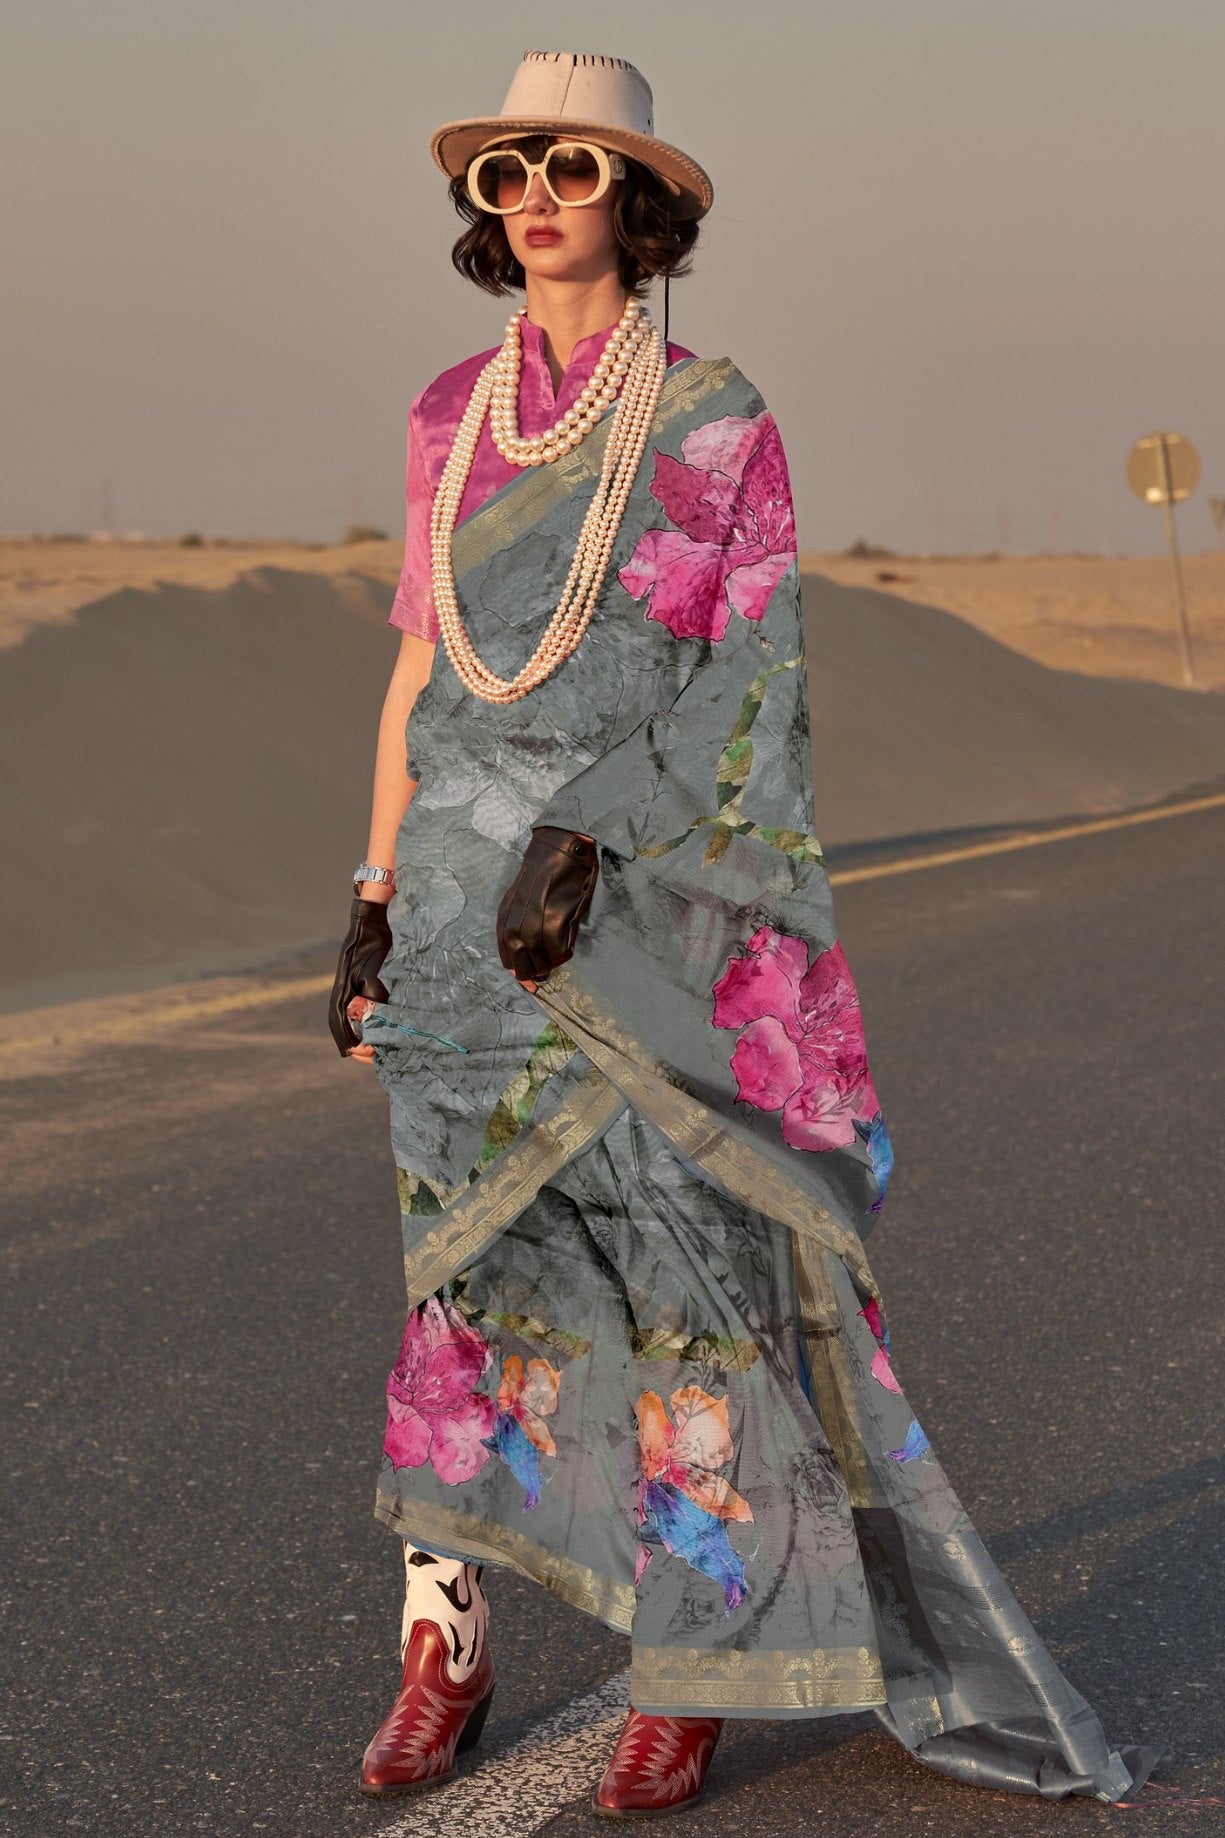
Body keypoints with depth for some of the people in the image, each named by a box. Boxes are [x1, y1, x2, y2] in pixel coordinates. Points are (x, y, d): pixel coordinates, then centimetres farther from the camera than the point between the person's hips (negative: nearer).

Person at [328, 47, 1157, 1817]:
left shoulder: (722, 422, -3)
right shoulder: (452, 417, 11)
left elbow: (740, 677, -9)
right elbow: (421, 671, 13)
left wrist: (583, 841, -21)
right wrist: (373, 905, 9)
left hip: (647, 907, -4)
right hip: (470, 894, 4)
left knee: (679, 1269, -2)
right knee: (472, 1261, 4)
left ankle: (692, 1674, 9)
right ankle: (444, 1647, 14)